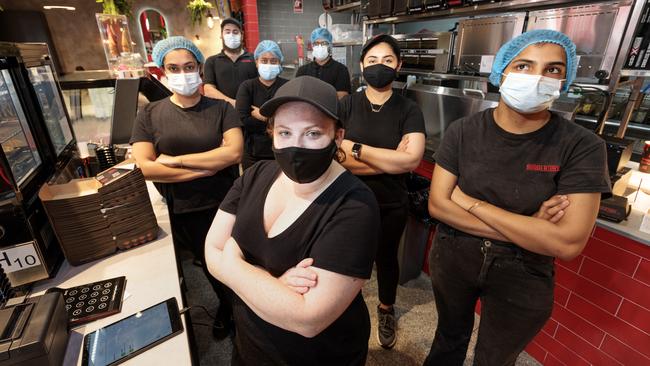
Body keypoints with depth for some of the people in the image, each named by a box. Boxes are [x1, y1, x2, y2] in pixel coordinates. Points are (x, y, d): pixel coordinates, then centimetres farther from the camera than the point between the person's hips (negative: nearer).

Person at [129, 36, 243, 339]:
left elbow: (234, 152, -20)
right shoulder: (149, 115, -1)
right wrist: (207, 167, -18)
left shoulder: (221, 109, -4)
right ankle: (225, 307, 49)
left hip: (224, 206, -1)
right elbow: (147, 168, -12)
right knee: (209, 265, 20)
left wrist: (175, 160, -18)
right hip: (181, 212, 1)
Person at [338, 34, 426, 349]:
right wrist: (391, 160, -21)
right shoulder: (346, 105, -8)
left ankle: (386, 310, 49)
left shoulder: (409, 110, -8)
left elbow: (412, 160, -22)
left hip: (391, 205, 0)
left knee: (386, 257, 21)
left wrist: (357, 149, -21)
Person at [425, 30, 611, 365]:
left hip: (522, 278, -1)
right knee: (450, 338, 28)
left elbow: (567, 243, -24)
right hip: (452, 259, 2)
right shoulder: (463, 131, -12)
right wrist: (525, 230, -21)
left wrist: (470, 202, -22)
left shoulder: (582, 147, -16)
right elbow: (437, 205, -16)